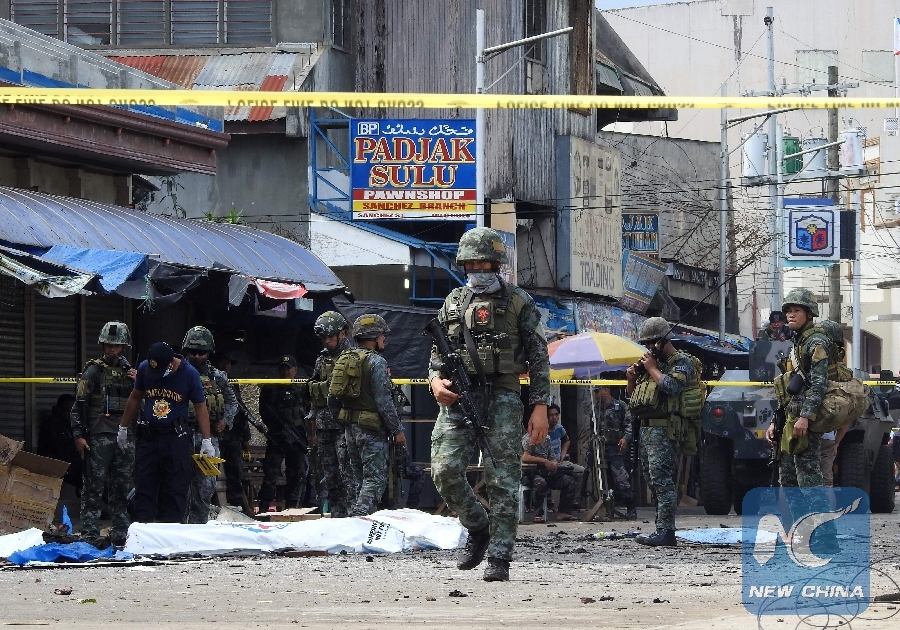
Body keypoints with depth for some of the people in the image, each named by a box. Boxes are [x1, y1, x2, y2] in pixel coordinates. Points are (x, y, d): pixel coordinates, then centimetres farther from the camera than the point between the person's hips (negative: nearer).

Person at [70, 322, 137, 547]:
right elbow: (79, 404, -3)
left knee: (122, 487, 7)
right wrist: (79, 434, -12)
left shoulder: (129, 371, 18)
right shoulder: (93, 371, 2)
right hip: (99, 436, -5)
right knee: (94, 486, -7)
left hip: (124, 436, 5)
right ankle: (90, 534, -8)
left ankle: (121, 533, 12)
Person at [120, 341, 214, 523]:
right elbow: (135, 398, 14)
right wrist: (123, 428, 19)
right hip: (148, 436, 2)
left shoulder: (189, 373, -8)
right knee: (144, 487, 1)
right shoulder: (144, 368, -1)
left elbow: (200, 406, -1)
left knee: (176, 490, -2)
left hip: (177, 438, -2)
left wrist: (206, 441, -5)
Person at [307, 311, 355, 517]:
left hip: (344, 425, -7)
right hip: (324, 426, 7)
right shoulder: (321, 360, 18)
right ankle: (336, 516, 10)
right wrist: (313, 432, 18)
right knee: (329, 477, 7)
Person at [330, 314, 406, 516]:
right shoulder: (376, 362, -13)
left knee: (356, 477, 16)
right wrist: (397, 430, -10)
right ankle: (360, 518, -21)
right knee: (375, 479, -8)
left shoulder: (344, 359, 11)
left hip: (349, 428, 8)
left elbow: (332, 395, 15)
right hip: (371, 430, -8)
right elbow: (384, 401, -17)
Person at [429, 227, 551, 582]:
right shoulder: (454, 302, 15)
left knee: (502, 480, -6)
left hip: (502, 397, -3)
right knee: (445, 470, -10)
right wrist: (435, 380, -1)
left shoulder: (518, 303, 5)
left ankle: (499, 558, -3)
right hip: (458, 397, 3)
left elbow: (539, 359, 4)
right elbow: (437, 352, 22)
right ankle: (478, 528, 13)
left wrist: (540, 406, -5)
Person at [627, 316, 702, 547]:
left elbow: (671, 386, -22)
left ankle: (665, 532, -23)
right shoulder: (652, 361, 23)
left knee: (661, 480, -17)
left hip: (664, 430, -10)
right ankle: (663, 529, 15)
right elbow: (632, 395, 26)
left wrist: (652, 369, -10)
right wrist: (631, 378, 5)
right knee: (653, 480, 10)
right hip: (646, 428, 10)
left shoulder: (681, 362, -3)